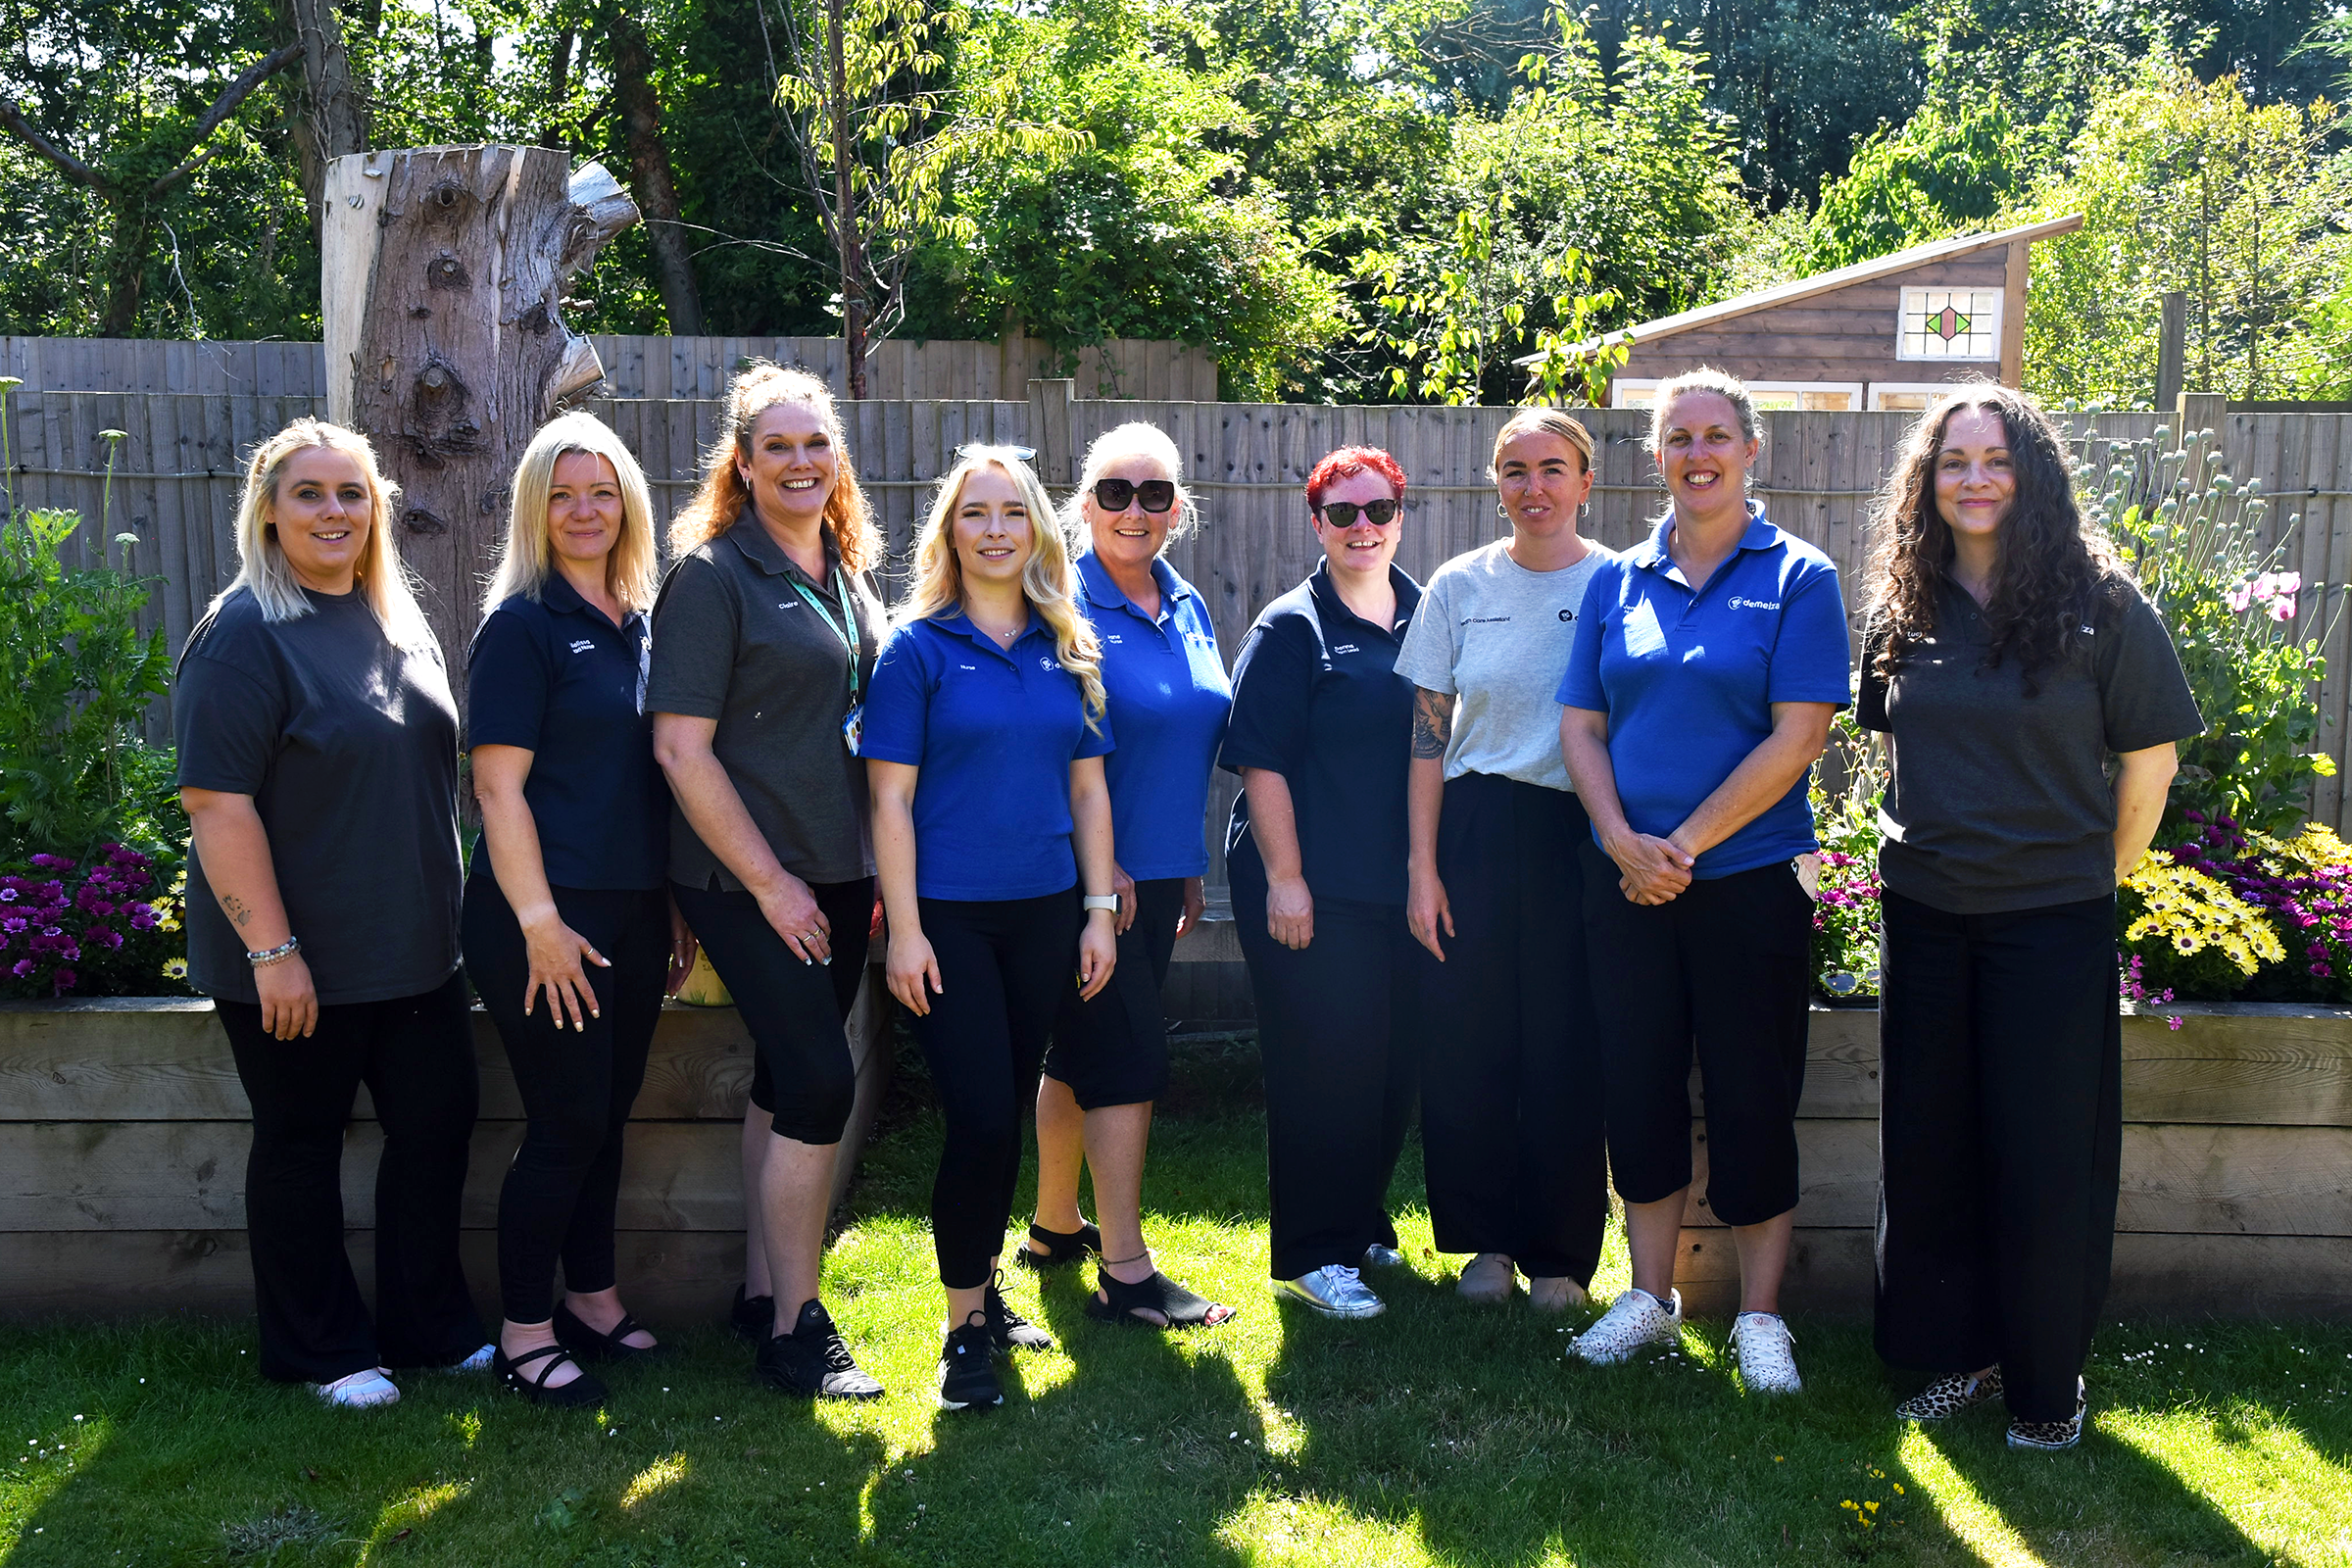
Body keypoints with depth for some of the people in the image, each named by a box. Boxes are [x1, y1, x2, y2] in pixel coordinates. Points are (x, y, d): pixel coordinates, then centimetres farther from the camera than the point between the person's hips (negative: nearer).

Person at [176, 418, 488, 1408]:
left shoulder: (398, 619, 9)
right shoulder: (245, 635, -14)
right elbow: (218, 805, -19)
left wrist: (448, 912, 16)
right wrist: (272, 952, -21)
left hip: (413, 948, 7)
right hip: (298, 963, -7)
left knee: (437, 1123, 11)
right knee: (301, 1143, 8)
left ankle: (432, 1327, 28)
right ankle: (319, 1352, 24)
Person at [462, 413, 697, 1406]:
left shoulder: (641, 626, 12)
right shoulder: (522, 626, -8)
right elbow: (499, 784, -13)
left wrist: (677, 906, 13)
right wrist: (539, 923, -18)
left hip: (633, 914, 6)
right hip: (546, 917, -6)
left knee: (607, 1115, 14)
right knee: (566, 1123, -1)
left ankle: (592, 1300, 28)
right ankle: (524, 1334, 13)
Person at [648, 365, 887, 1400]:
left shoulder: (850, 574, 11)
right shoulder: (713, 576, -10)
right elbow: (680, 747, -14)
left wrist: (878, 869, 11)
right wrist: (769, 881, -15)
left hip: (839, 876, 7)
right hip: (746, 878, -7)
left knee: (787, 1081, 13)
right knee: (820, 1082, -9)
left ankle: (763, 1292, 26)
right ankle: (795, 1332, 4)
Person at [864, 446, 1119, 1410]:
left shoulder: (1066, 651, 9)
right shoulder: (918, 646, -3)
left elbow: (1087, 789, 12)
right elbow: (891, 797, -7)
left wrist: (1100, 909, 6)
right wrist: (904, 928, -12)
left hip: (1044, 914, 4)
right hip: (949, 917, -4)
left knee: (1009, 1112, 12)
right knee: (981, 1118, -7)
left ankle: (985, 1287, 30)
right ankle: (967, 1326, 8)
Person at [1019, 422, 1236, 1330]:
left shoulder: (1188, 610, 11)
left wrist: (1190, 866, 18)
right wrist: (1098, 863, -18)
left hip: (1155, 871, 7)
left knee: (1085, 1050, 17)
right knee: (1130, 1056, -7)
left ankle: (1054, 1226, 32)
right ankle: (1125, 1275, 1)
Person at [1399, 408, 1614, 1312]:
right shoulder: (1460, 587, 6)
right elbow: (1428, 736, 5)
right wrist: (1421, 865, -1)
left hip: (1578, 836, -2)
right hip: (1475, 831, 2)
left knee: (1567, 1051, 2)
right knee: (1468, 1043, 5)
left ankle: (1560, 1254, 20)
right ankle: (1487, 1239, 24)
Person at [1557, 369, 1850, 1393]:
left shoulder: (1796, 578, -3)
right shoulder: (1618, 582, 8)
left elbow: (1796, 738, -11)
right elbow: (1581, 726, 5)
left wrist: (1684, 845, -14)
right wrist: (1624, 842, -10)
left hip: (1749, 879, -3)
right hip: (1627, 880, 4)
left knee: (1752, 1098, 4)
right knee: (1638, 1086, 10)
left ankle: (1759, 1316, 20)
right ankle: (1650, 1295, 27)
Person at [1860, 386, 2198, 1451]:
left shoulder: (2097, 604, -7)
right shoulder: (1905, 610, 5)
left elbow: (2149, 761, -1)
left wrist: (2102, 877, 4)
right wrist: (1931, 841, 12)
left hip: (2053, 922, -4)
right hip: (1924, 915, 4)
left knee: (2046, 1159, 3)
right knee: (1930, 1149, 10)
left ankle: (2047, 1382, 20)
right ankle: (1961, 1354, 26)